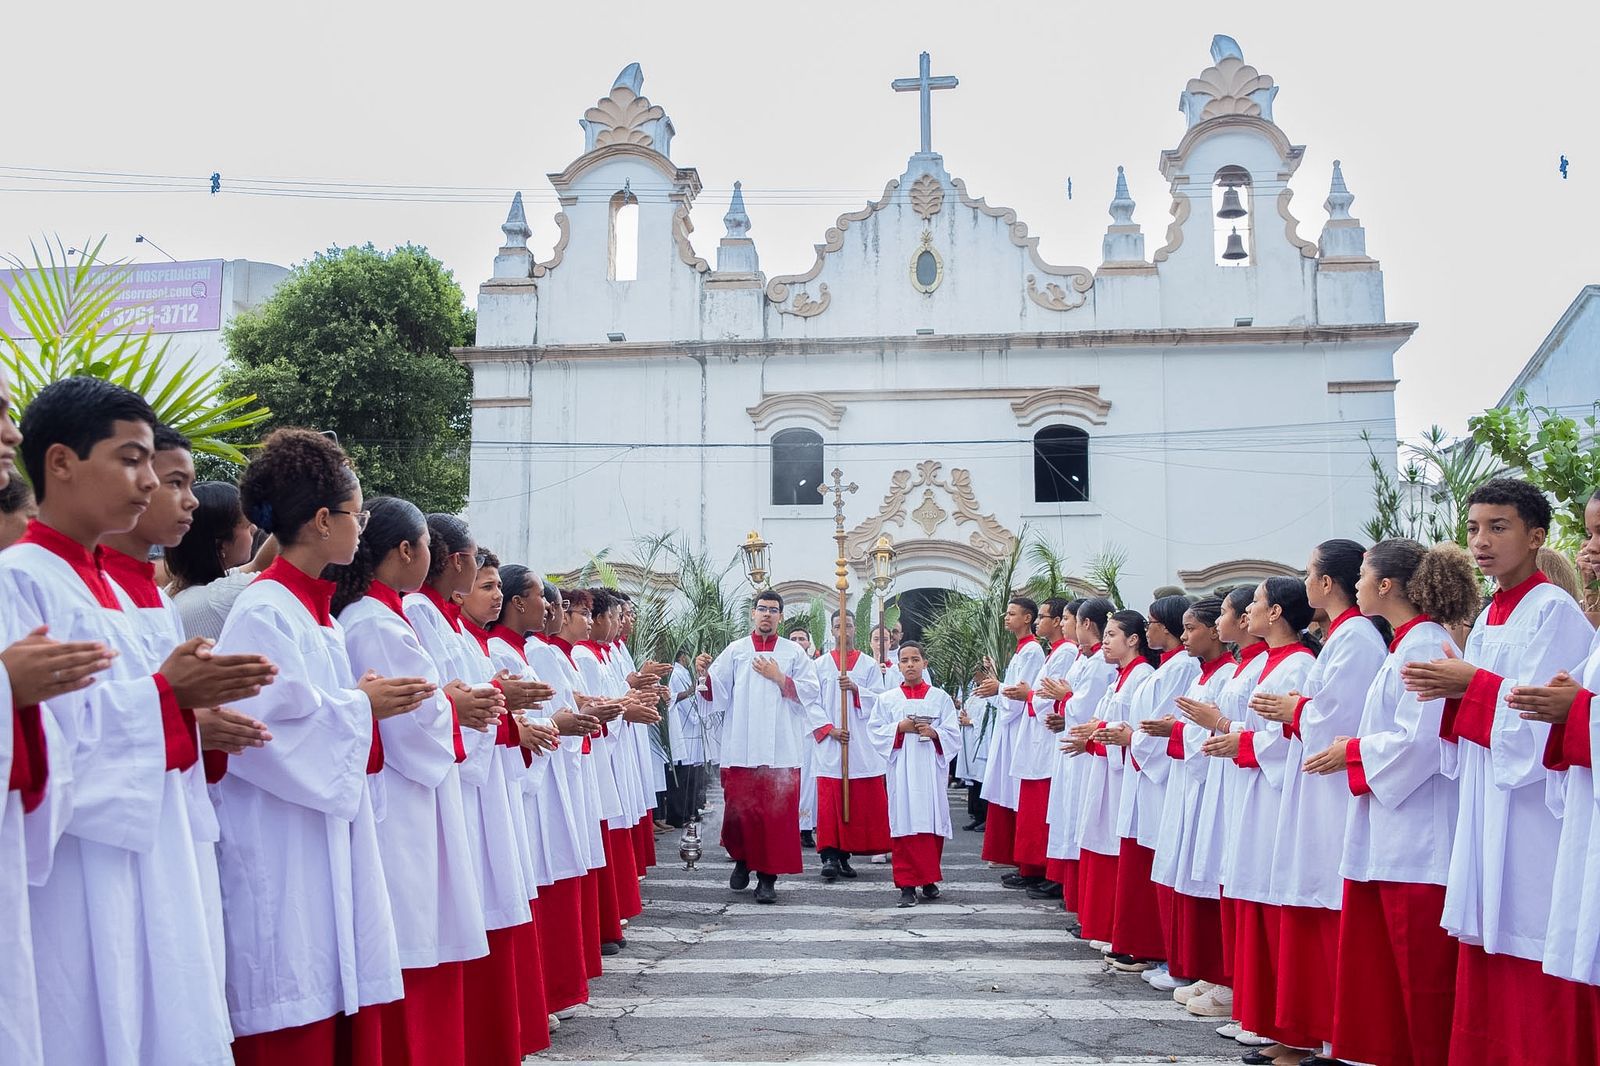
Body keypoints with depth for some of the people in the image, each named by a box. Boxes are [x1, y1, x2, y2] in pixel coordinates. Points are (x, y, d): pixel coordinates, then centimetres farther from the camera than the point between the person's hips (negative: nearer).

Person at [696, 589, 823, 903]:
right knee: (739, 810, 1)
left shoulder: (793, 652, 10)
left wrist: (778, 677, -6)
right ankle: (743, 860, 26)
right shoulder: (735, 651, 9)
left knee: (777, 813, -3)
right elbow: (716, 690, 1)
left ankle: (768, 876, 6)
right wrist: (703, 674, -18)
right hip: (741, 747, 0)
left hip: (781, 748, 0)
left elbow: (810, 691, 2)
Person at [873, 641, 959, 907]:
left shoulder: (940, 697, 8)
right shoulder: (887, 699, 9)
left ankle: (929, 880, 17)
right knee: (904, 823, -4)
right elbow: (877, 732, 4)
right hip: (901, 770, 0)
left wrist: (934, 732, -15)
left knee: (932, 823, 2)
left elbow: (952, 734, 4)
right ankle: (907, 885, -1)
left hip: (931, 768, 0)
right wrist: (900, 728, -11)